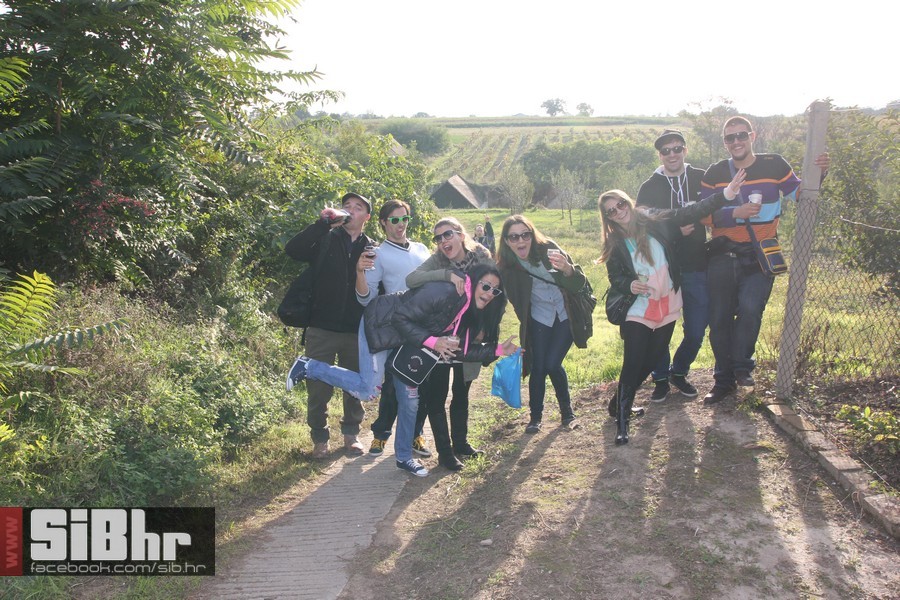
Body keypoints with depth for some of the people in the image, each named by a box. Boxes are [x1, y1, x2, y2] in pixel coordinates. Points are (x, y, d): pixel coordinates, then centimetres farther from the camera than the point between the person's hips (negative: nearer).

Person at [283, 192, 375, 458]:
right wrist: (323, 223, -22)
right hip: (322, 329, -1)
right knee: (319, 388, 6)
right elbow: (293, 250, -17)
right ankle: (319, 439, 24)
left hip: (357, 331, 2)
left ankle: (351, 434, 32)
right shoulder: (325, 239, 0)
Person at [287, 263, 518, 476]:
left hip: (405, 338, 9)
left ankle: (404, 457, 26)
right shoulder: (445, 292, -31)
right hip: (381, 326, -9)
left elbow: (462, 350, -4)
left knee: (410, 398, 9)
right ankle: (308, 367, 4)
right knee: (367, 391, -13)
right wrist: (431, 341, -28)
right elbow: (401, 317, -28)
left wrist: (499, 349, -9)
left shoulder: (469, 309, -3)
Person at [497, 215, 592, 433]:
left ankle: (567, 410, 14)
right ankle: (535, 416, 18)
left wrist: (567, 269, -42)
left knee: (552, 364, -10)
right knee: (538, 367, -3)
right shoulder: (508, 266, -13)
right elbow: (511, 297, 1)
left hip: (567, 315, -2)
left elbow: (579, 283, -21)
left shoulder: (548, 248, -20)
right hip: (539, 318, 2)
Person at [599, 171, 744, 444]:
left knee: (651, 358, 10)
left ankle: (621, 401, 30)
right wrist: (630, 285, -25)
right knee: (632, 364, -9)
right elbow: (615, 280, -2)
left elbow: (691, 212, -9)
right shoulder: (614, 245, -3)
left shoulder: (654, 221, -4)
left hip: (668, 305, 2)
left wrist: (726, 194, -20)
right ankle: (622, 420, -1)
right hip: (638, 311, -2)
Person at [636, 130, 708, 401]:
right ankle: (661, 378, 24)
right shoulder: (649, 188, 3)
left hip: (696, 269, 1)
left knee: (696, 330, 5)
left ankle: (679, 371, 30)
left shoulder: (702, 179, 5)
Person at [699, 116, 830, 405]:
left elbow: (799, 194, 11)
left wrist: (816, 175, -8)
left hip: (759, 256, -2)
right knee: (719, 320, 5)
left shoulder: (774, 165, 0)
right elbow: (704, 215, -4)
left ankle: (742, 366, -1)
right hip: (722, 257, 2)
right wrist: (735, 213, -19)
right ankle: (724, 381, 20)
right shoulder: (715, 173, 3)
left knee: (750, 308, -24)